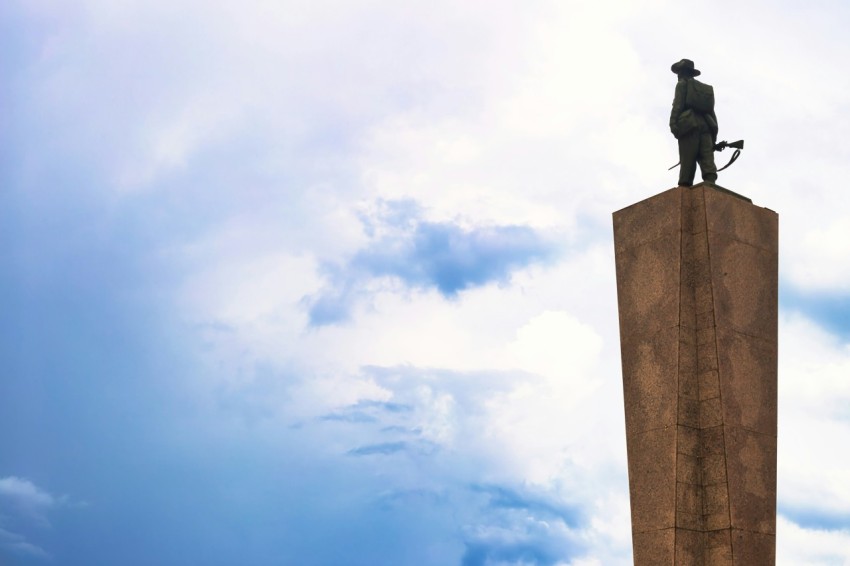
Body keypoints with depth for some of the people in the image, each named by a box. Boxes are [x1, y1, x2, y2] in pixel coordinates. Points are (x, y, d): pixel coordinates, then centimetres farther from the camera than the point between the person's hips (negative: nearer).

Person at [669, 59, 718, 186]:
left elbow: (678, 105, -4)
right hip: (706, 126, 5)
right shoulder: (707, 89, 30)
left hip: (689, 125, -5)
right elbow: (711, 112, 23)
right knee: (707, 159, -9)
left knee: (687, 162, -12)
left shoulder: (682, 84, 11)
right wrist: (714, 137, 19)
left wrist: (673, 123, -14)